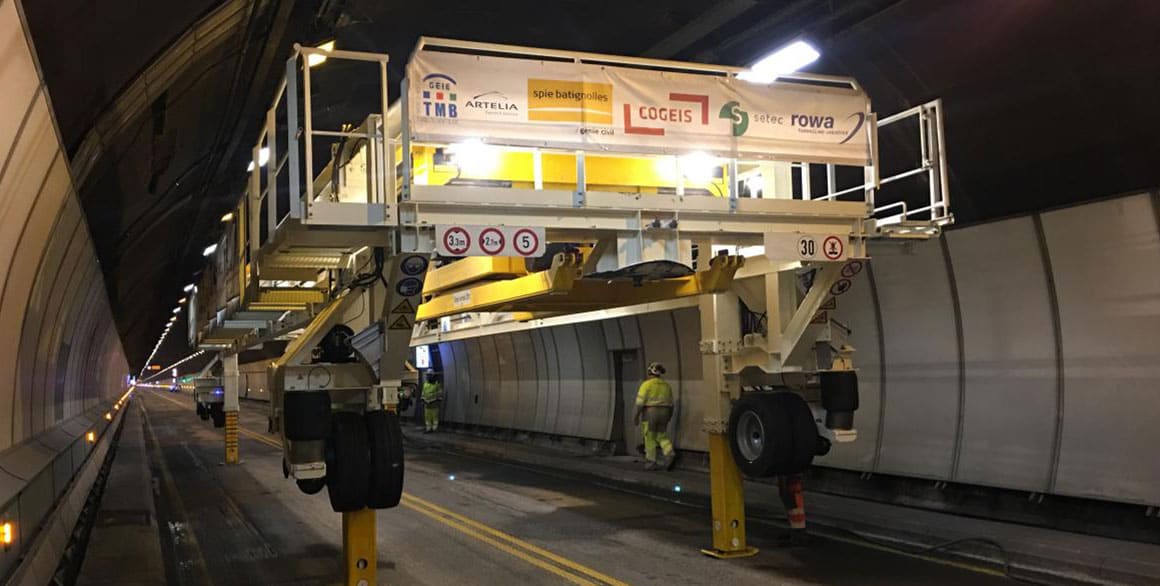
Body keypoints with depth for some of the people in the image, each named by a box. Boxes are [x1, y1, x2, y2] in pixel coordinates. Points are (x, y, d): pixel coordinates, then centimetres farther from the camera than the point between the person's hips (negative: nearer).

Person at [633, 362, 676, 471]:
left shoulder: (646, 384, -9)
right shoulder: (666, 385, 8)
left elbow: (640, 402, -13)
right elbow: (670, 404, 11)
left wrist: (635, 416, -7)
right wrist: (668, 417, 20)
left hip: (649, 413, -4)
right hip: (663, 413, 5)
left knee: (650, 438, 4)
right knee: (662, 436, 12)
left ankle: (651, 462, 7)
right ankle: (670, 454, -9)